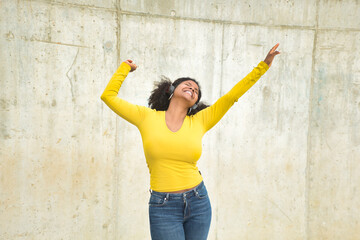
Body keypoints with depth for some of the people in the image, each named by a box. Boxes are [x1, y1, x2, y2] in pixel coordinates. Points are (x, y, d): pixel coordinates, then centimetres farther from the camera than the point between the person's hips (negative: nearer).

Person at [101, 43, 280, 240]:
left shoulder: (199, 122, 5)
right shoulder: (147, 118, 2)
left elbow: (233, 95, 5)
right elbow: (108, 96, 4)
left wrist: (264, 65, 4)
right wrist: (125, 67, 16)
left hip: (198, 203, 3)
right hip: (163, 208, -3)